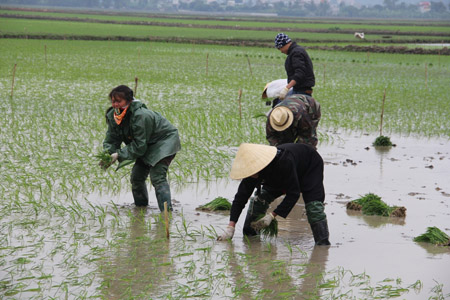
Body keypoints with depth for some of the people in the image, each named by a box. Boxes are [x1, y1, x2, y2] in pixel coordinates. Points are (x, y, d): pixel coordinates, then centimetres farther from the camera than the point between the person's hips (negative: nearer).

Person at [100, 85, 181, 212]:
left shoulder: (141, 116, -34)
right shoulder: (113, 116, -9)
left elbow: (139, 146, -30)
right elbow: (111, 140, -5)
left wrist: (119, 155, -32)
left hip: (165, 140, -9)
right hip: (148, 146, 9)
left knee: (157, 177, -24)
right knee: (136, 177, 7)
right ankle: (141, 207, 27)